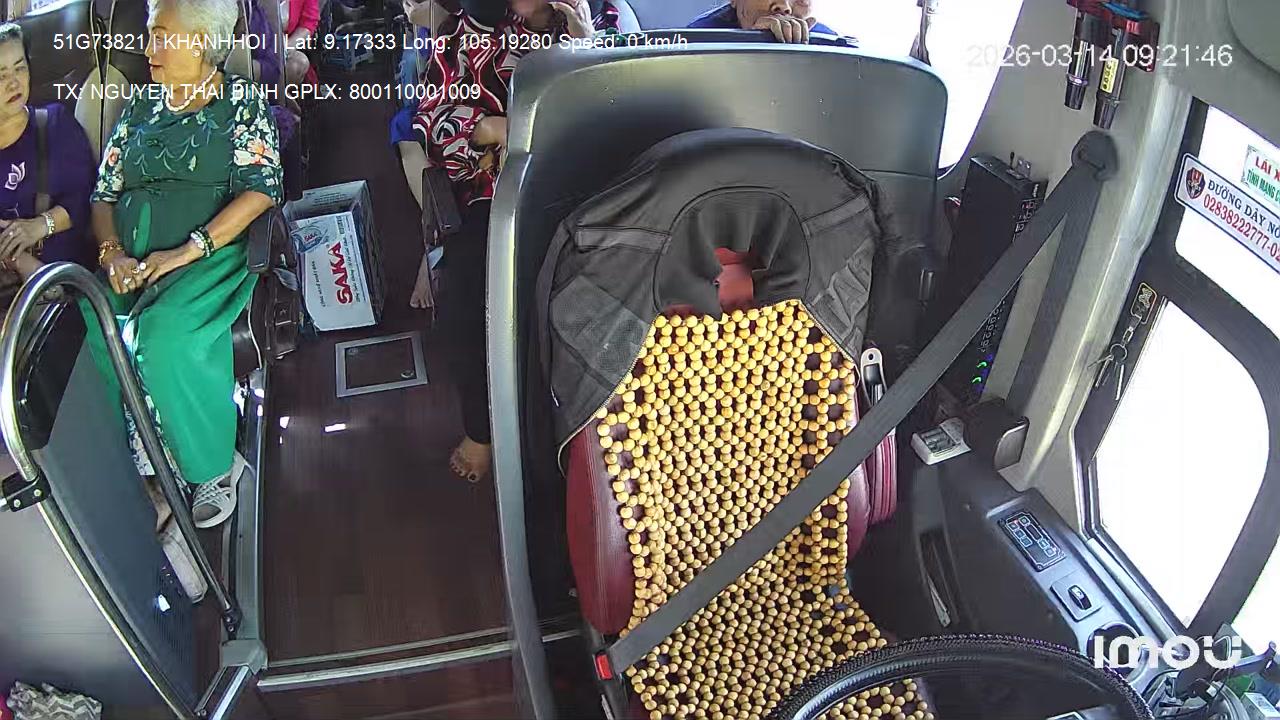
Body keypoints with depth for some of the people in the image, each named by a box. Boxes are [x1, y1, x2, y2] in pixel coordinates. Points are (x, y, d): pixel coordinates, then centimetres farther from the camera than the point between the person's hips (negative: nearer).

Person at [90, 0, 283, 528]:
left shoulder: (242, 101, 6)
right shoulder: (139, 106, 20)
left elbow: (262, 189, -7)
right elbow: (104, 192, 17)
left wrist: (188, 250, -17)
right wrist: (112, 253, -5)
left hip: (214, 250, -5)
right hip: (135, 253, 5)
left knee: (164, 332, -34)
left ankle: (213, 465, -16)